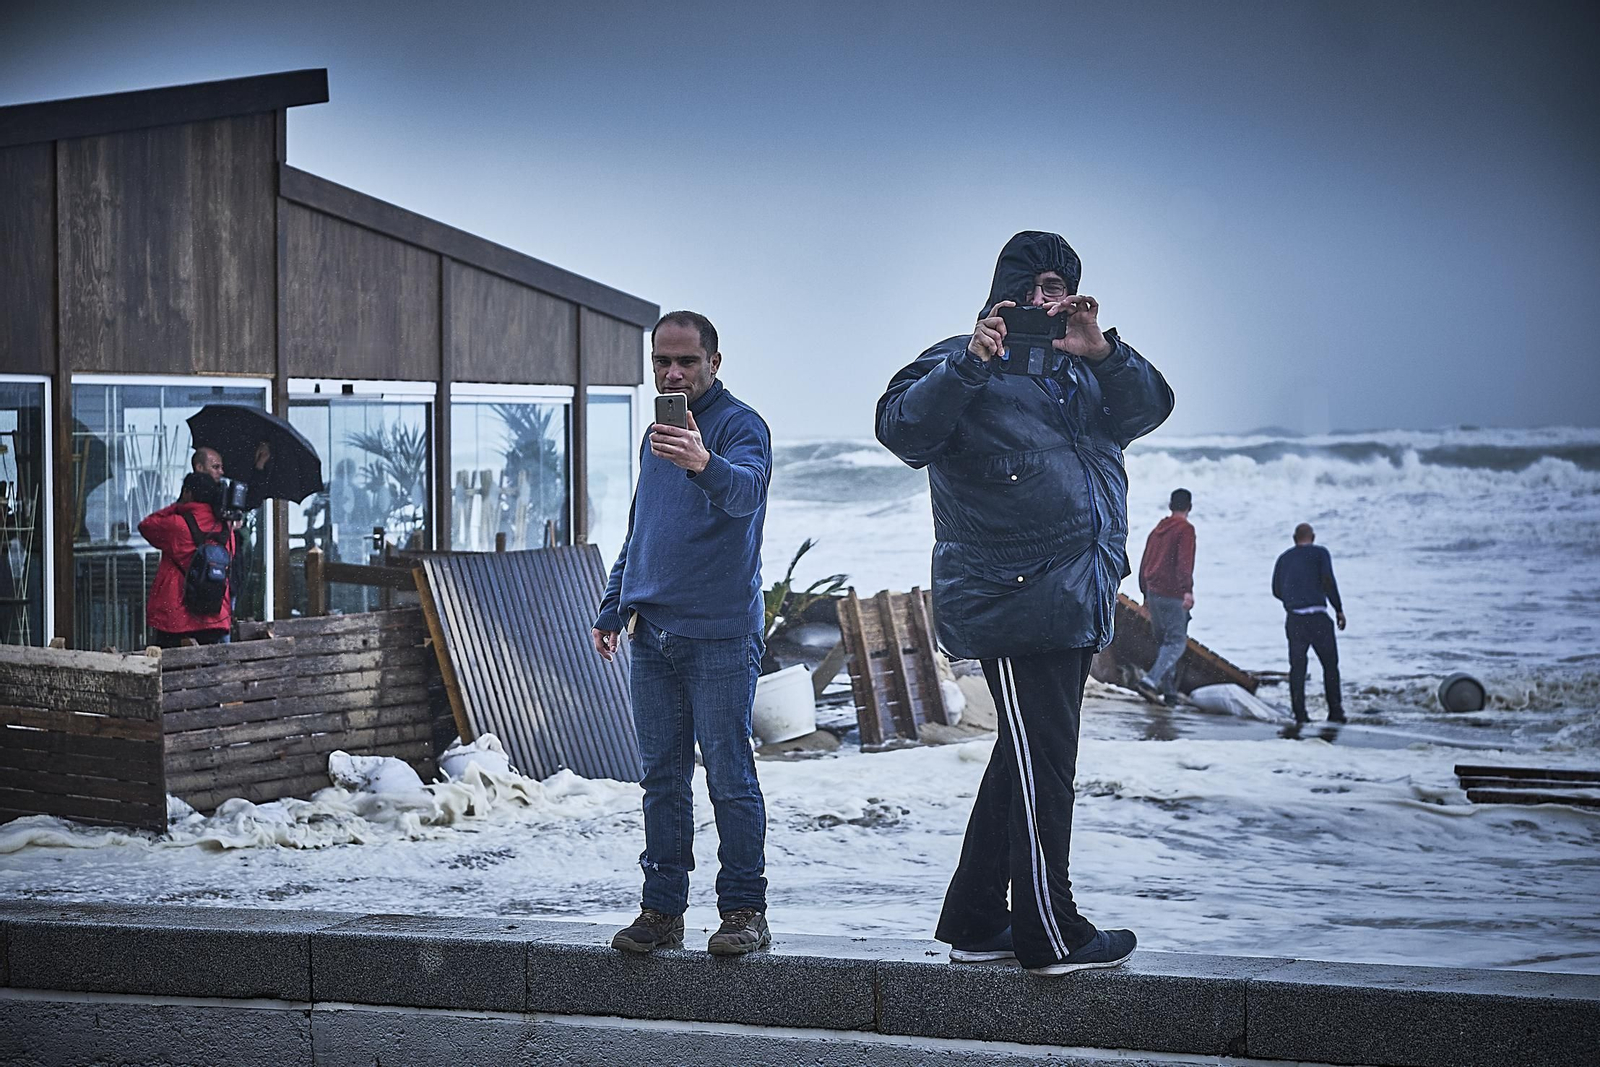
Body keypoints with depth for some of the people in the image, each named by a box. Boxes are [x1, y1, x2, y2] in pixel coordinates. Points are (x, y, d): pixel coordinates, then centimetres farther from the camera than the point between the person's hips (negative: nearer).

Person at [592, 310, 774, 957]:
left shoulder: (740, 424, -6)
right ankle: (662, 909, 12)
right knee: (662, 778, 8)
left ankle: (744, 911, 1)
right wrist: (612, 610, 20)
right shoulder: (656, 435, 19)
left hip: (719, 636, -7)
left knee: (730, 777, -4)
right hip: (652, 636, 7)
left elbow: (748, 488, -28)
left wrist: (706, 464, -48)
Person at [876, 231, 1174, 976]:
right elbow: (903, 430, -16)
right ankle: (1050, 935, 1)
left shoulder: (1078, 370, 20)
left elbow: (1146, 411, 7)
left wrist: (1103, 353, -10)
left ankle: (973, 921, 21)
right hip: (1013, 601, -8)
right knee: (1041, 766, -6)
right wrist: (969, 362, -26)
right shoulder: (963, 366, -1)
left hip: (1076, 600, 8)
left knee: (1028, 762, 13)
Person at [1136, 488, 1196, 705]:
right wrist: (1188, 590, -26)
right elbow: (1185, 561, -19)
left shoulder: (1157, 530, 16)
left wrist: (1145, 593, 26)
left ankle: (1169, 691, 13)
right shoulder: (1185, 529, -6)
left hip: (1153, 593, 7)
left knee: (1163, 642, 13)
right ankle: (1153, 677, -24)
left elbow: (1145, 563, 20)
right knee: (1177, 642, -6)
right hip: (1173, 595, -7)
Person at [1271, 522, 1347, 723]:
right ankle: (1335, 711, 3)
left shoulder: (1285, 557, 15)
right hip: (1317, 617, -3)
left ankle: (1299, 713, 0)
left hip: (1293, 618, 3)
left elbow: (1276, 590, 14)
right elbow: (1328, 581, -9)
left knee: (1297, 667, 5)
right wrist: (1339, 609, -3)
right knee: (1330, 665, 5)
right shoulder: (1320, 553, 3)